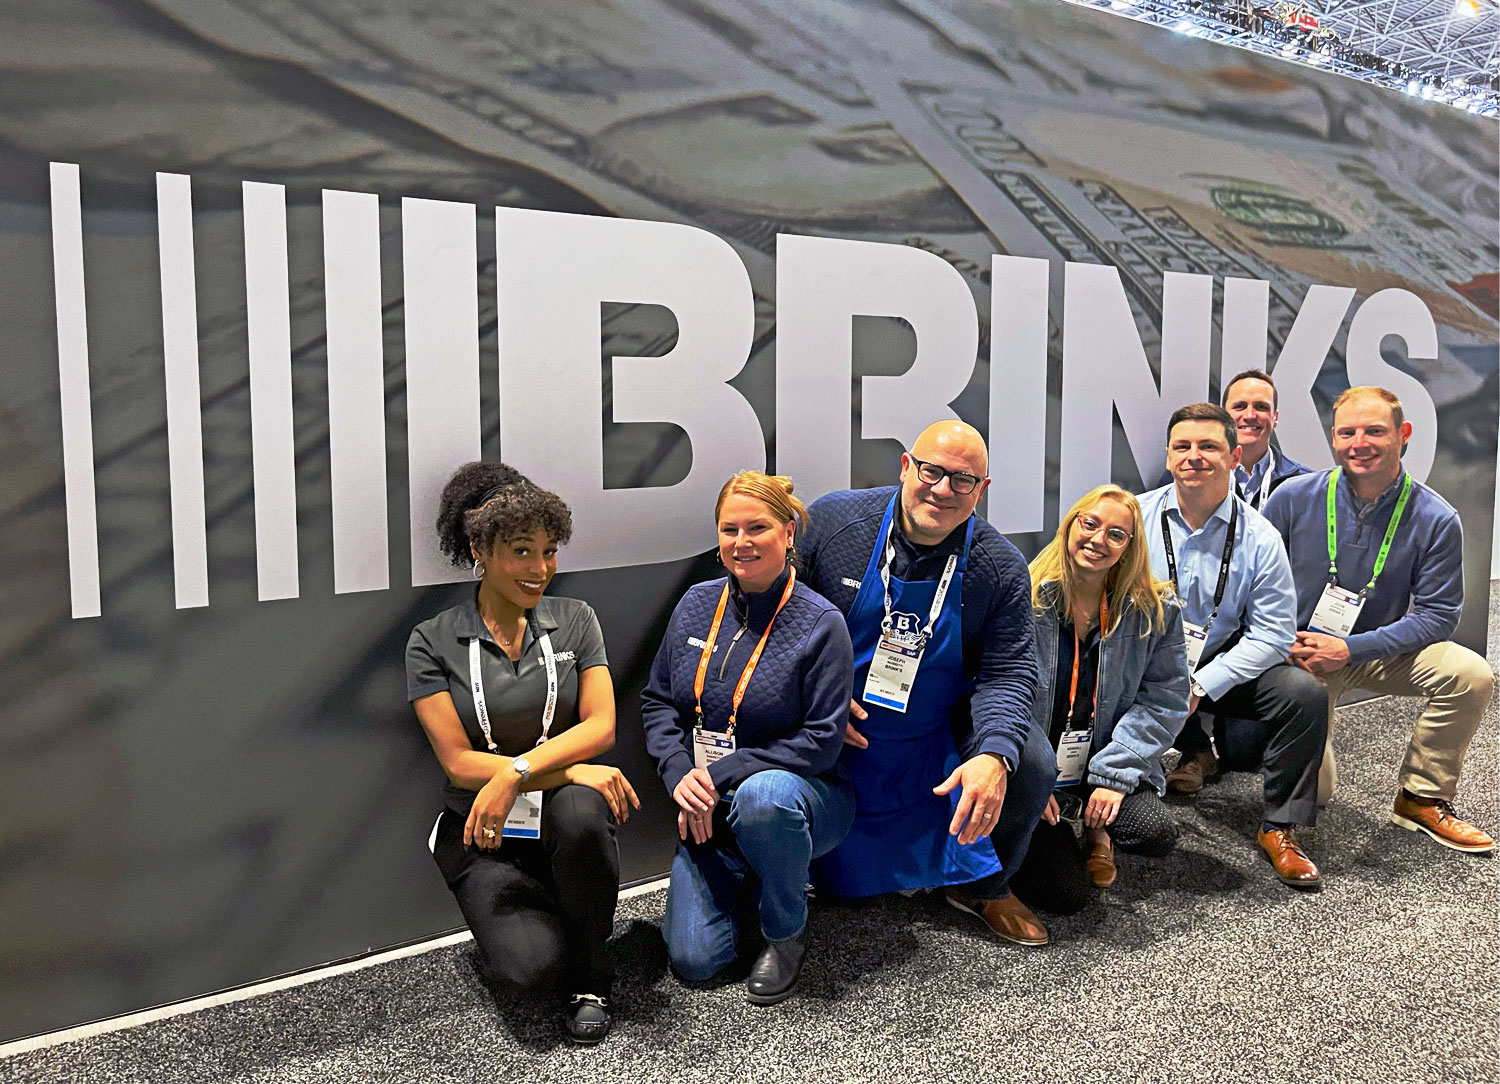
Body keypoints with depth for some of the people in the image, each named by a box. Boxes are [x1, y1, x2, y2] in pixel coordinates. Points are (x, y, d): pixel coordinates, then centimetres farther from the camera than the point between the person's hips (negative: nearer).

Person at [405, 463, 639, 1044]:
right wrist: (567, 769, -19)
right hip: (485, 837, -1)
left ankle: (592, 973, -9)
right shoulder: (433, 642, -2)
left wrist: (517, 772, -22)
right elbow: (459, 761, -8)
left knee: (582, 814, -36)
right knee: (533, 969, -26)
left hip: (561, 807, 2)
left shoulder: (575, 620, 4)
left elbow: (601, 725, -6)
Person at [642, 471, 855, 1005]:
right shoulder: (696, 605, 1)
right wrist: (680, 774, -12)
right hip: (707, 808, 4)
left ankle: (787, 930, -12)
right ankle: (754, 884, 23)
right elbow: (657, 701, 7)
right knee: (693, 959, -10)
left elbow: (821, 741, -18)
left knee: (762, 796, -41)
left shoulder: (821, 624, -14)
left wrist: (721, 773, -22)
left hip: (793, 793, -4)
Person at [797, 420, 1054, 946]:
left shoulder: (1000, 567, -10)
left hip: (941, 733, 2)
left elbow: (1008, 671, -10)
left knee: (1031, 765, -17)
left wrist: (994, 755, -30)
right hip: (833, 728, -2)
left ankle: (983, 887, 15)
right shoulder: (831, 520, -13)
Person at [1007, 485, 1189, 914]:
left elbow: (1164, 699, -2)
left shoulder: (1155, 610, -1)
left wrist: (1115, 774, -12)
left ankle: (1096, 827, 10)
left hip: (1100, 767, 3)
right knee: (1068, 893, -14)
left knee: (1158, 833, -25)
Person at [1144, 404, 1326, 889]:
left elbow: (1271, 633, -7)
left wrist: (1200, 685, -19)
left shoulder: (1259, 537, -5)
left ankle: (1280, 829, -2)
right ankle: (1193, 752, 5)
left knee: (1304, 692, -24)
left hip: (1224, 670, 0)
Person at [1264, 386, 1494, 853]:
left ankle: (1421, 799, -5)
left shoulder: (1435, 519, -11)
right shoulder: (1294, 498, -11)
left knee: (1470, 674, -26)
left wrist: (1349, 649, -21)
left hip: (1378, 652, 2)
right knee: (1310, 790, -8)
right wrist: (1285, 644, -16)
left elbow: (1437, 614, -11)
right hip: (1298, 652, -1)